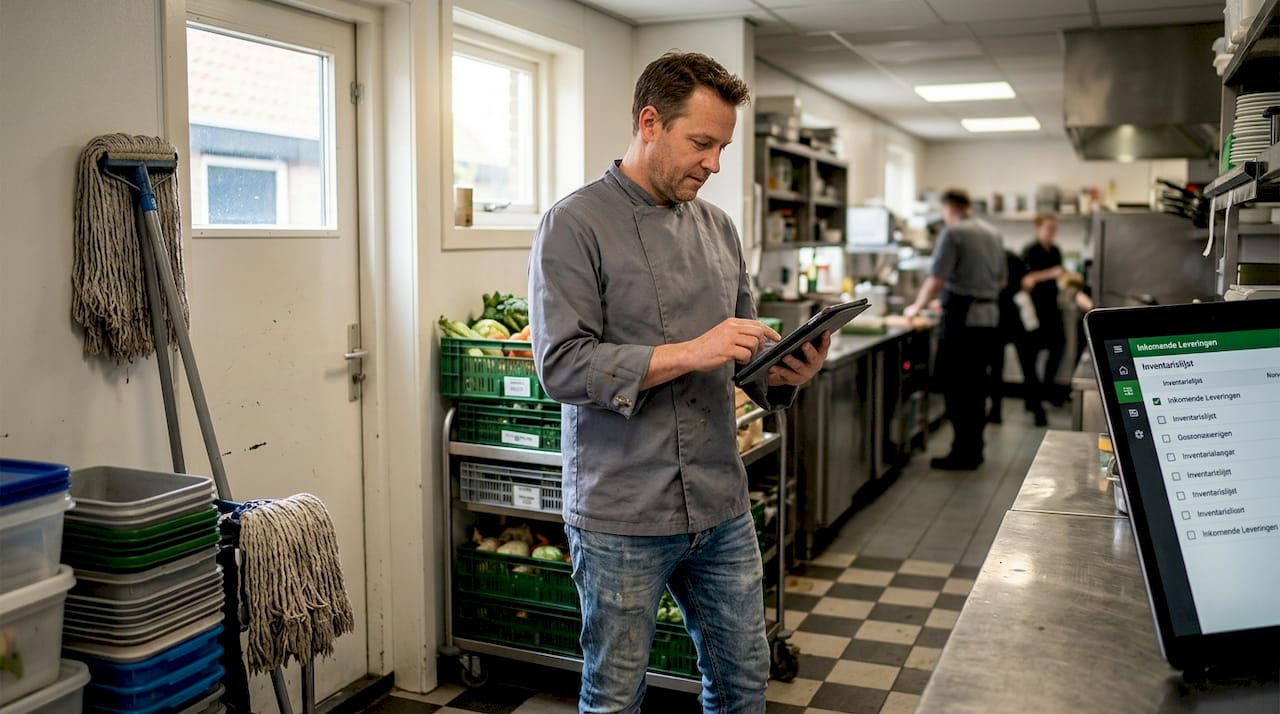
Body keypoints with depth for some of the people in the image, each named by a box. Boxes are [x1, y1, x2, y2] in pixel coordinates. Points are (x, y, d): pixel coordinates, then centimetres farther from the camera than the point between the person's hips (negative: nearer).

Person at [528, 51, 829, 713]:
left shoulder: (718, 227, 10)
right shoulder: (575, 224, -9)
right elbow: (562, 365, -17)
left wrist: (784, 375, -7)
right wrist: (688, 354, -23)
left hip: (722, 509, 6)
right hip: (621, 517, -5)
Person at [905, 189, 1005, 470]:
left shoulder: (952, 233, -9)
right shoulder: (992, 234, 14)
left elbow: (936, 280, -14)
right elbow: (1001, 280, 21)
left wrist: (917, 306, 0)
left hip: (962, 317, -8)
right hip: (989, 315, 8)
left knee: (956, 385, -3)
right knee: (976, 384, 12)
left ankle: (962, 453, -3)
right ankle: (974, 449, 16)